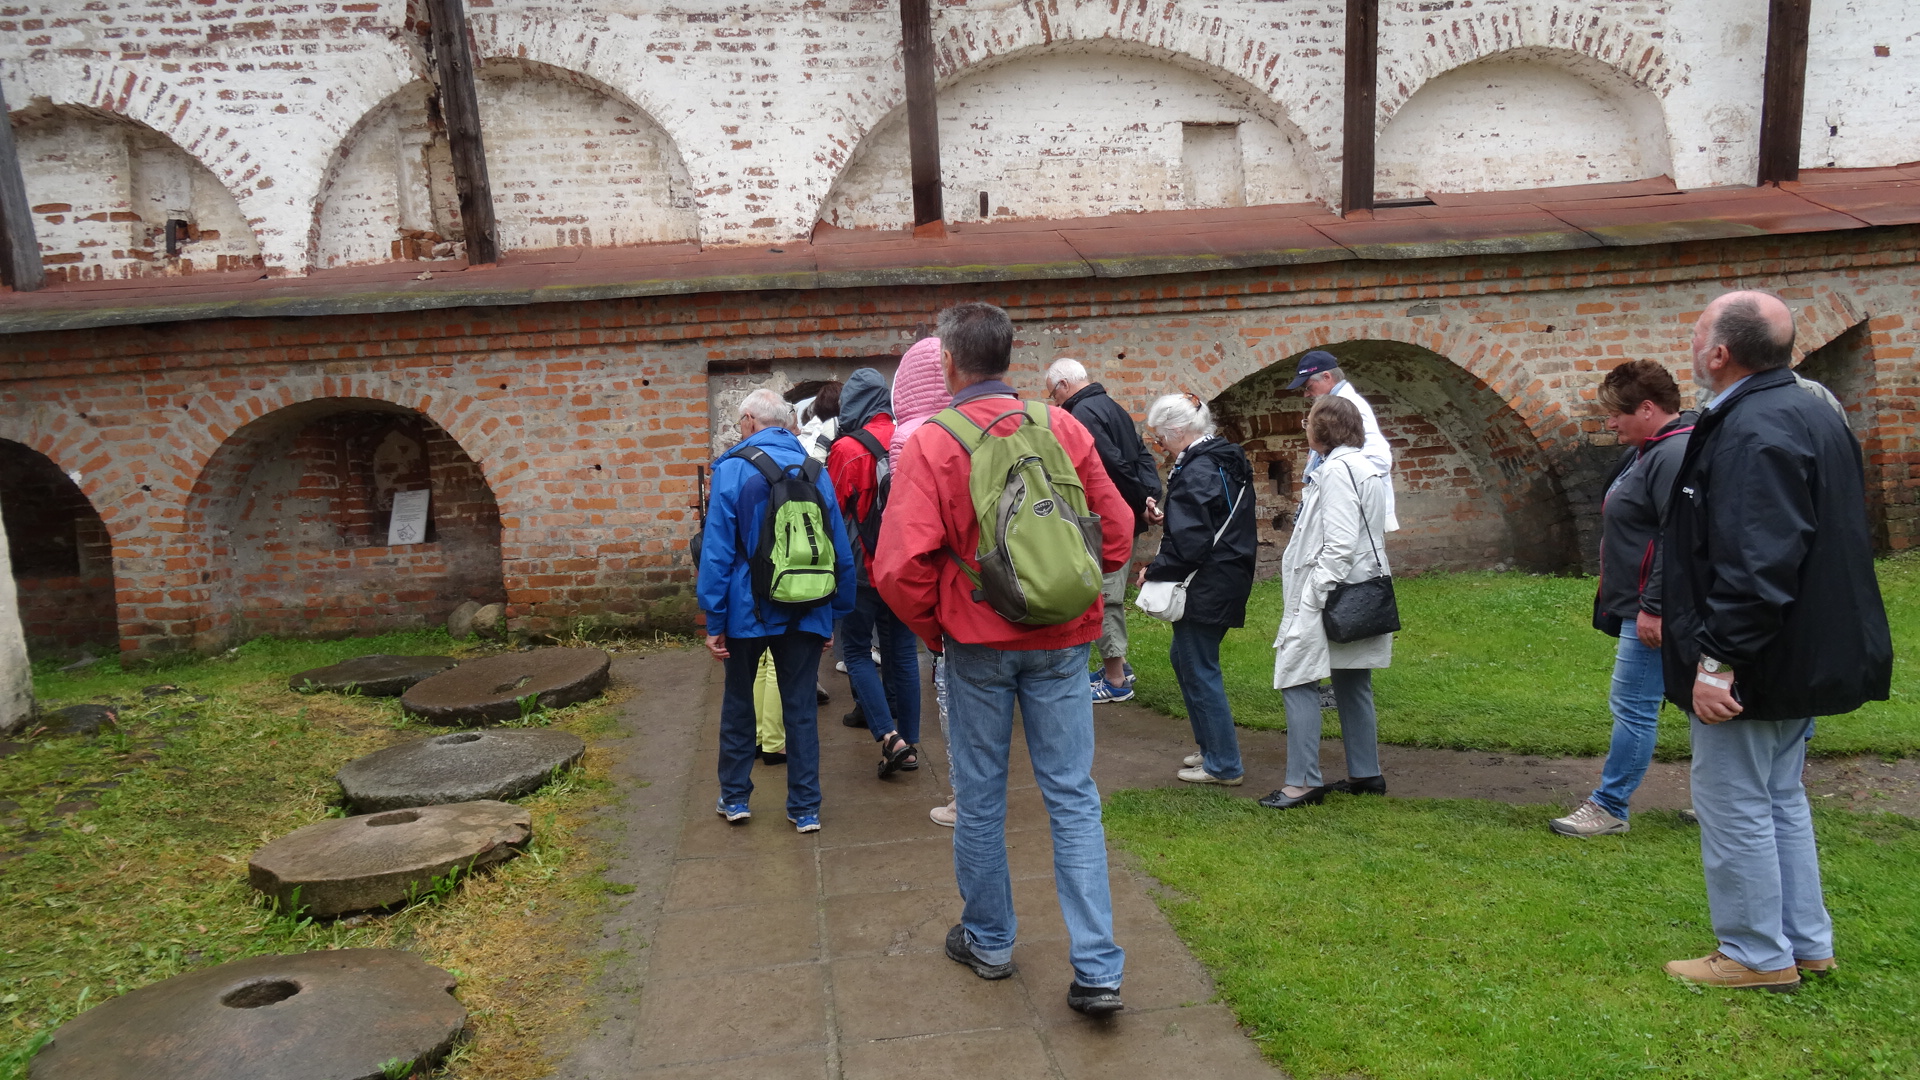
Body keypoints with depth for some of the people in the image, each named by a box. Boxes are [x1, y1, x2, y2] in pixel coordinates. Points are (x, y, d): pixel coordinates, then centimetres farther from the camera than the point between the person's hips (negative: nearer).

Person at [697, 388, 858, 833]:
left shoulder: (732, 468, -7)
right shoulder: (814, 469, 4)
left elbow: (717, 550, -11)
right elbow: (841, 550, 5)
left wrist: (714, 620, -7)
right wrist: (837, 612, 12)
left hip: (748, 611, -2)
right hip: (806, 612, 3)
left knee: (738, 700, 16)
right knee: (801, 707, 9)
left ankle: (735, 797, 25)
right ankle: (805, 808, 13)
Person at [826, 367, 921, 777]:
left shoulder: (848, 449, -14)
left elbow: (833, 513, -8)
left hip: (863, 569, -5)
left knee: (856, 651, 8)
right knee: (902, 651, 11)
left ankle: (888, 736, -5)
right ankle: (909, 745, 16)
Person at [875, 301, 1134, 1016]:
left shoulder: (930, 444, -12)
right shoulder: (1061, 426, -2)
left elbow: (900, 566, -18)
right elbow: (1117, 527, 2)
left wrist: (931, 628, -1)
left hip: (978, 641, -2)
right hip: (1061, 639, 2)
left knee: (980, 796, 15)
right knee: (1073, 797, 7)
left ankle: (988, 941, 31)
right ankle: (1096, 970, 6)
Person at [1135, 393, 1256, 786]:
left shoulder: (1194, 472, -20)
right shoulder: (1229, 461, 12)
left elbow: (1189, 545, -24)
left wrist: (1154, 572, -10)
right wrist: (1167, 519, 11)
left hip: (1205, 588, -10)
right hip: (1231, 578, 10)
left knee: (1199, 670, 0)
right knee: (1184, 657, 21)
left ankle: (1223, 765, 10)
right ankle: (1213, 746, 29)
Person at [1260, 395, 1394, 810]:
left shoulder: (1337, 471, -16)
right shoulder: (1365, 467, 14)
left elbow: (1339, 545, -22)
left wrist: (1314, 597, -19)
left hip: (1333, 597, -10)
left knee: (1298, 681, -6)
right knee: (1352, 683, 16)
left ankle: (1303, 782, -6)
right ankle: (1366, 775, 24)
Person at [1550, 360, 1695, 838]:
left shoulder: (1675, 455, -20)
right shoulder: (1648, 450, 14)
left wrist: (1655, 608, -25)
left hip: (1653, 611, -11)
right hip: (1643, 605, 11)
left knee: (1633, 705, -3)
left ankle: (1609, 807, 5)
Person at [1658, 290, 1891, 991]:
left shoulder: (1753, 432, -23)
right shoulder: (1811, 413, 11)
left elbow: (1758, 563, -30)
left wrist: (1718, 658, -27)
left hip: (1750, 664, -11)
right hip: (1803, 658, 11)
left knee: (1734, 806, 2)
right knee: (1778, 799, 20)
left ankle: (1759, 956, 14)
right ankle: (1805, 944, 30)